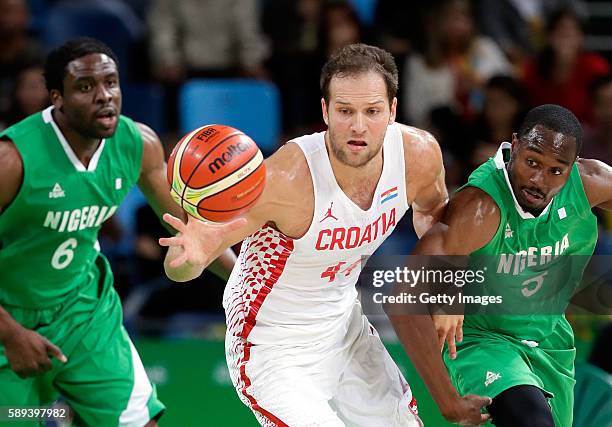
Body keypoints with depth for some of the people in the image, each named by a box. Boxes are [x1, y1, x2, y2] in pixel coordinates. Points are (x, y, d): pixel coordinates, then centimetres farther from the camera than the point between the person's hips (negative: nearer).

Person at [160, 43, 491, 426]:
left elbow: (433, 211, 11)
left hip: (346, 330, 7)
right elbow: (177, 269, -31)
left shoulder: (419, 154, -16)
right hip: (276, 354, -7)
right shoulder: (285, 179, -34)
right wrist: (194, 253, -54)